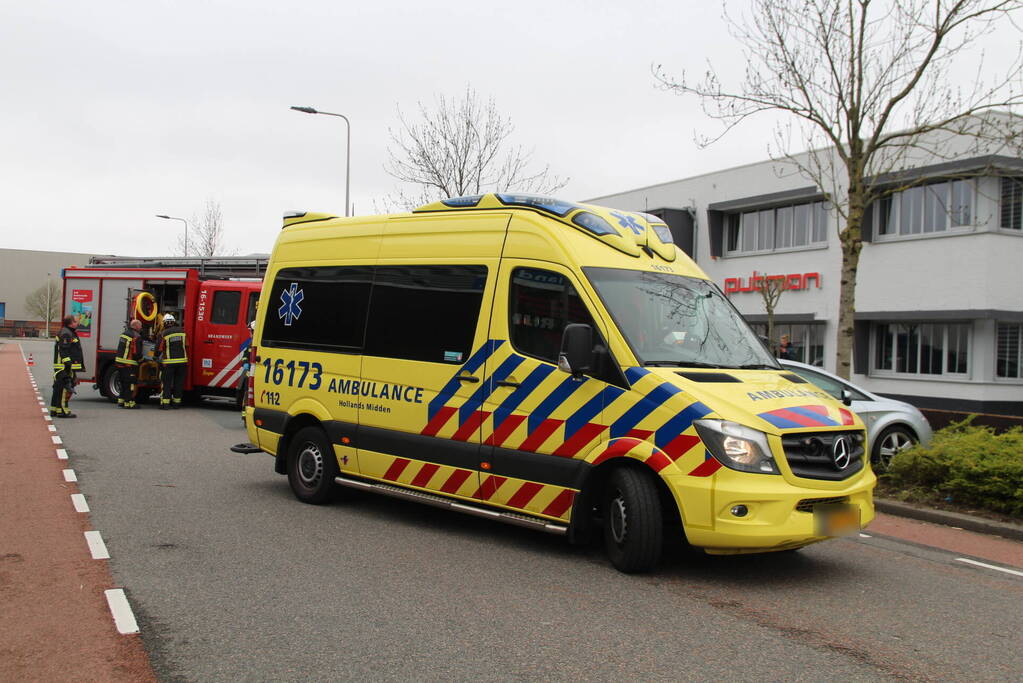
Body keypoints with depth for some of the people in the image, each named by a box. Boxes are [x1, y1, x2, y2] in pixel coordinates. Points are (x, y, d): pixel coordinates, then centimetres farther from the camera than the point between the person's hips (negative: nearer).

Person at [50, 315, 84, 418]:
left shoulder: (70, 332, 19)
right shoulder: (66, 334, -14)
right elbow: (64, 351, -20)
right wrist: (68, 364, -23)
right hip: (64, 367, -11)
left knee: (58, 388, 14)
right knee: (64, 389, -9)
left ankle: (54, 410, 20)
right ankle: (62, 411, -8)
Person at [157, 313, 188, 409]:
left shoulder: (163, 334, -6)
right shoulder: (182, 332, 5)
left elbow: (159, 349, 0)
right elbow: (186, 346, 11)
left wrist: (158, 357, 18)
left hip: (169, 362, -3)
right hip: (182, 361, 3)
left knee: (166, 383, 3)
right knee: (179, 383, 11)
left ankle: (165, 403, -2)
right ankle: (177, 402, 15)